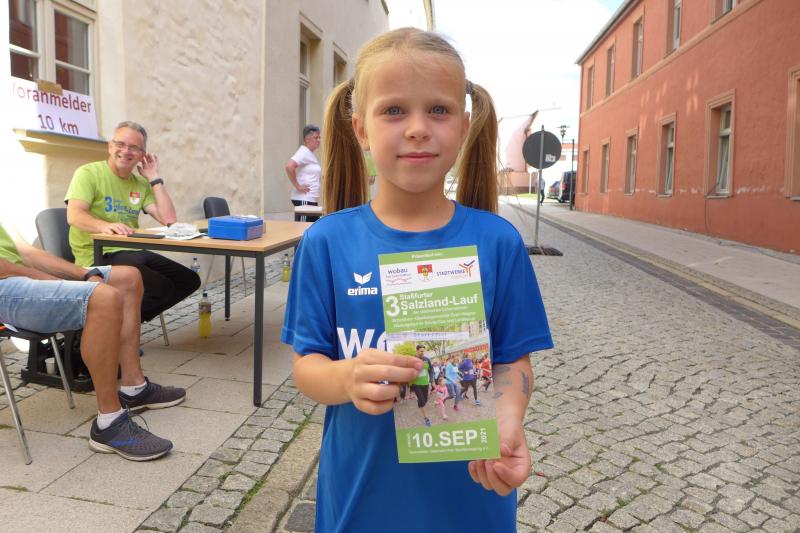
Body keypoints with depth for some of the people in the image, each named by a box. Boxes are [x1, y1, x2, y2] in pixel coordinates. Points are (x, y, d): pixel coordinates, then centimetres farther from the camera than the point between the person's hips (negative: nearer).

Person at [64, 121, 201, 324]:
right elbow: (74, 216, -20)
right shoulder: (89, 173, -4)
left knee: (189, 281, 4)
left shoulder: (141, 184, 14)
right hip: (98, 256, -8)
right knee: (162, 289, -25)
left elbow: (169, 220, 1)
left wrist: (154, 178, 0)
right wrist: (104, 225, -40)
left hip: (132, 253, 8)